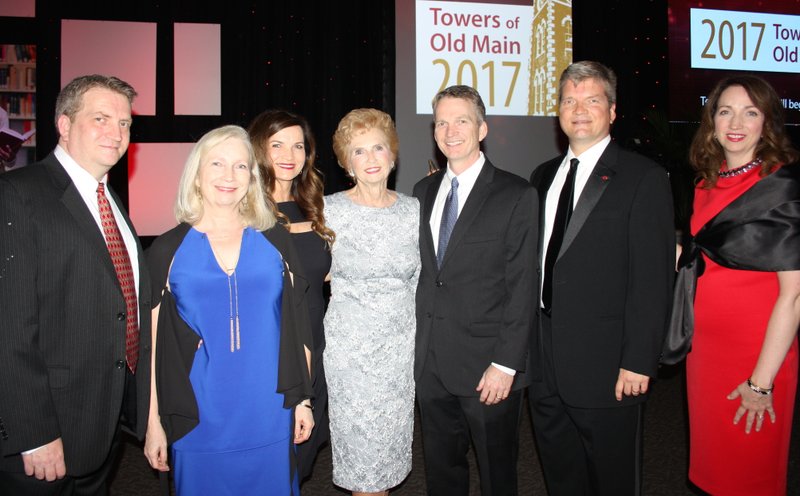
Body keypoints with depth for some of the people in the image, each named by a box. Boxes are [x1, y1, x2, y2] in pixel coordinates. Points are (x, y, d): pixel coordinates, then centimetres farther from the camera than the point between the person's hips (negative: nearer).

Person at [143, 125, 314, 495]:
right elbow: (154, 342, 2)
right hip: (199, 422, -1)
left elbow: (297, 326, 4)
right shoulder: (168, 250, -1)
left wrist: (302, 399, 3)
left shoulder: (275, 241, 1)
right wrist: (154, 422, 1)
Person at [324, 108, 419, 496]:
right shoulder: (330, 210, -8)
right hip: (350, 345, -3)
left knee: (392, 438, 14)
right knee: (360, 440, 7)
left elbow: (418, 278, 9)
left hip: (401, 343, 3)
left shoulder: (413, 209, 1)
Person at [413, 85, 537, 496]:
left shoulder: (516, 196, -8)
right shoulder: (424, 192, 9)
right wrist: (418, 345, 6)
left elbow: (522, 287, -11)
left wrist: (505, 364, -15)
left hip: (487, 368, -4)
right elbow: (421, 272, 10)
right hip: (430, 365, 5)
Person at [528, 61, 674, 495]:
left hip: (604, 366, -5)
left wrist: (639, 362, -16)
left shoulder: (644, 178, -8)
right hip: (543, 362, 6)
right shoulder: (543, 177, 11)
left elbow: (653, 278, -12)